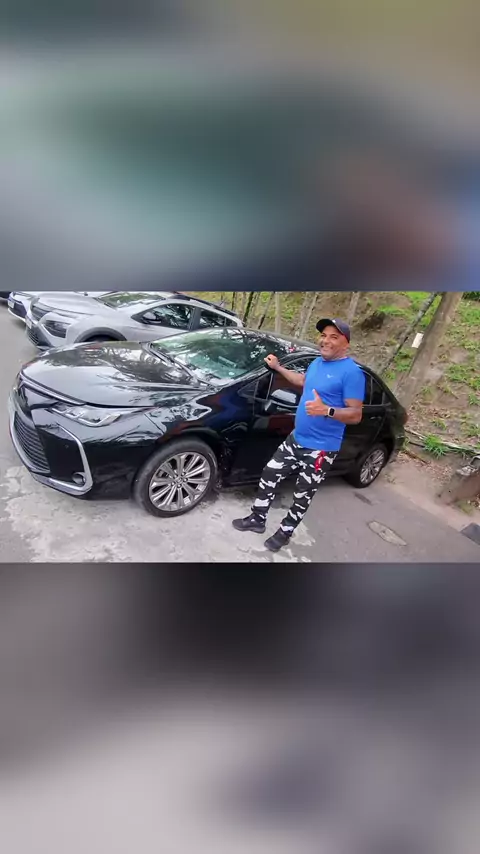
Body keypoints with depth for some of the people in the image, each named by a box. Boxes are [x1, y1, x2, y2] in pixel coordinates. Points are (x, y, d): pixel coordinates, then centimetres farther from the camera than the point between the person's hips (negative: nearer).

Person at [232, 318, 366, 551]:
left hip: (321, 448, -8)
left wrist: (326, 410, -34)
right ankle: (257, 519, 31)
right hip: (296, 439, 8)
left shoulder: (351, 372, -17)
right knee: (269, 474, 12)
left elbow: (356, 415, -19)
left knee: (302, 495, 8)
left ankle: (285, 532, 30)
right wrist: (278, 367, 31)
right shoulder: (318, 363, 9)